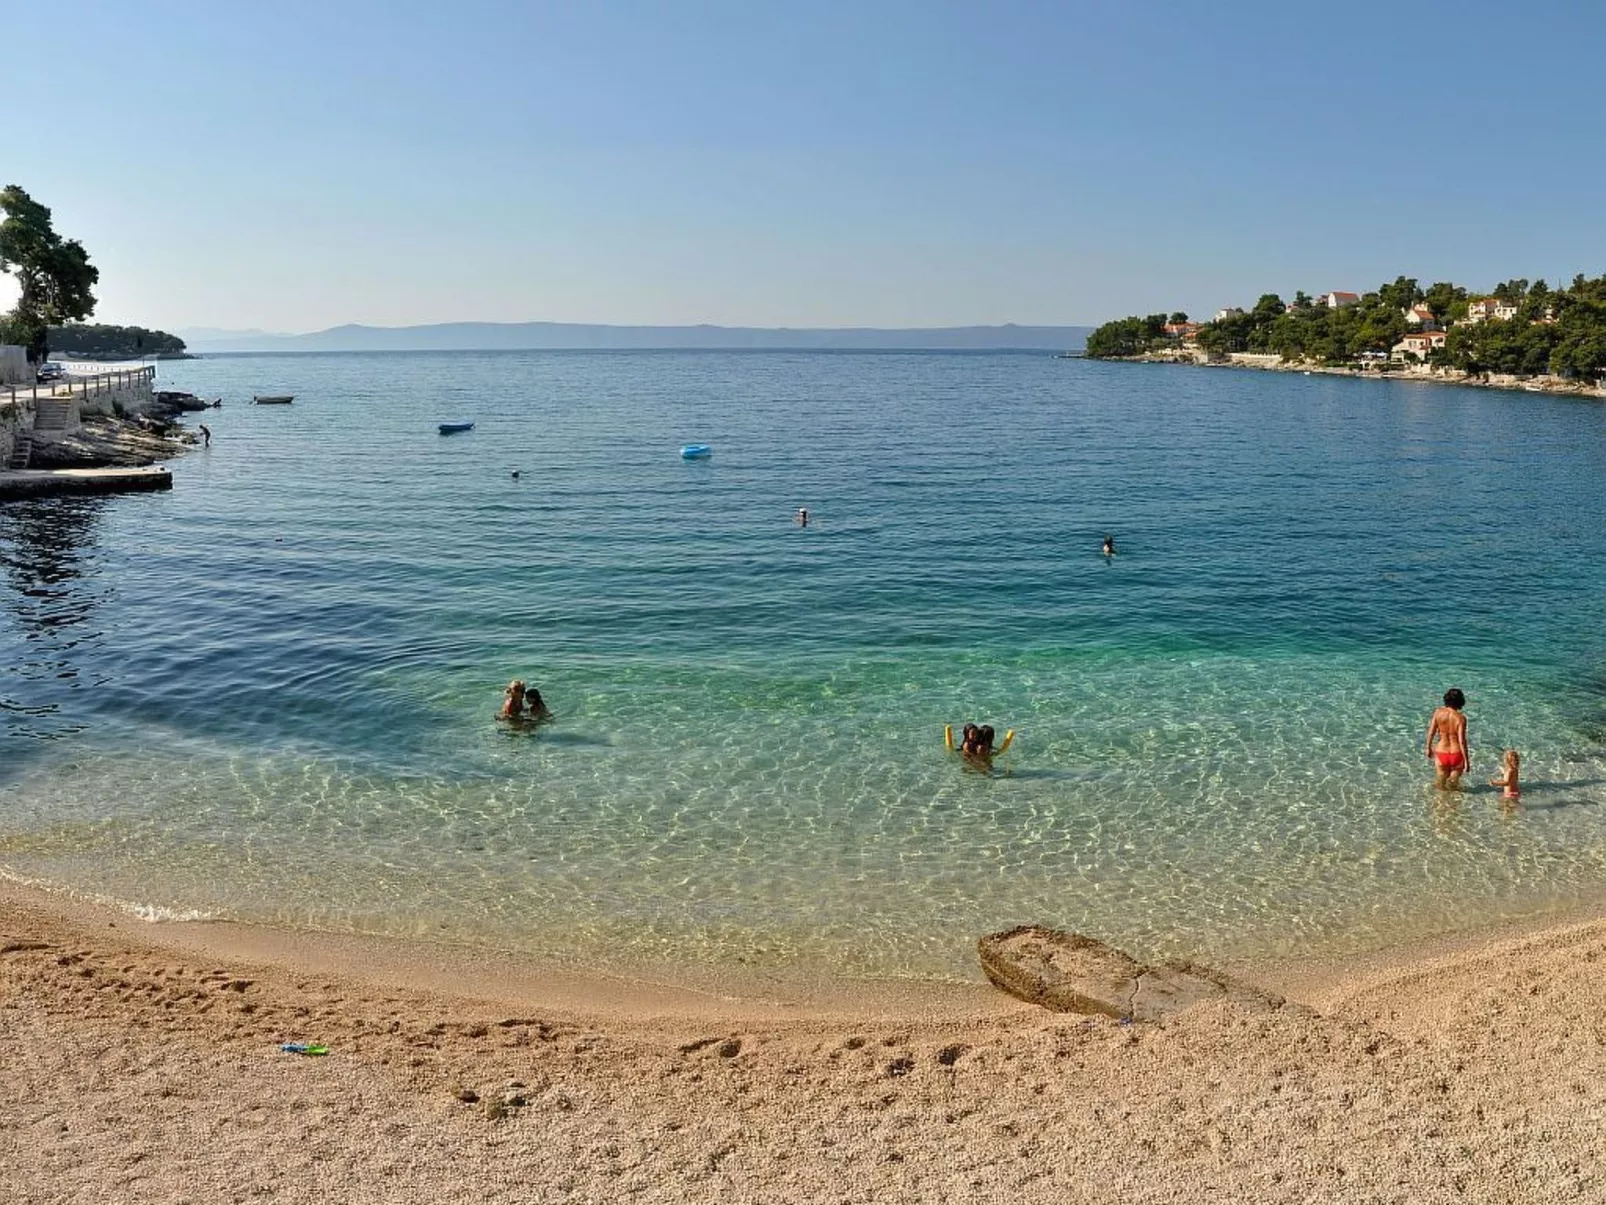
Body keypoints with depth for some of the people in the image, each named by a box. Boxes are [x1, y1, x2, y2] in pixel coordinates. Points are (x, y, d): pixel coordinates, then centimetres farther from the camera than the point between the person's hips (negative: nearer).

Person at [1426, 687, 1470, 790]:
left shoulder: (1438, 713, -7)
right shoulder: (1461, 718, -15)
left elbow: (1431, 733, -1)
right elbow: (1462, 741, -15)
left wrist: (1429, 748, 16)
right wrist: (1466, 761, -7)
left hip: (1441, 753, 2)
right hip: (1456, 754, -2)